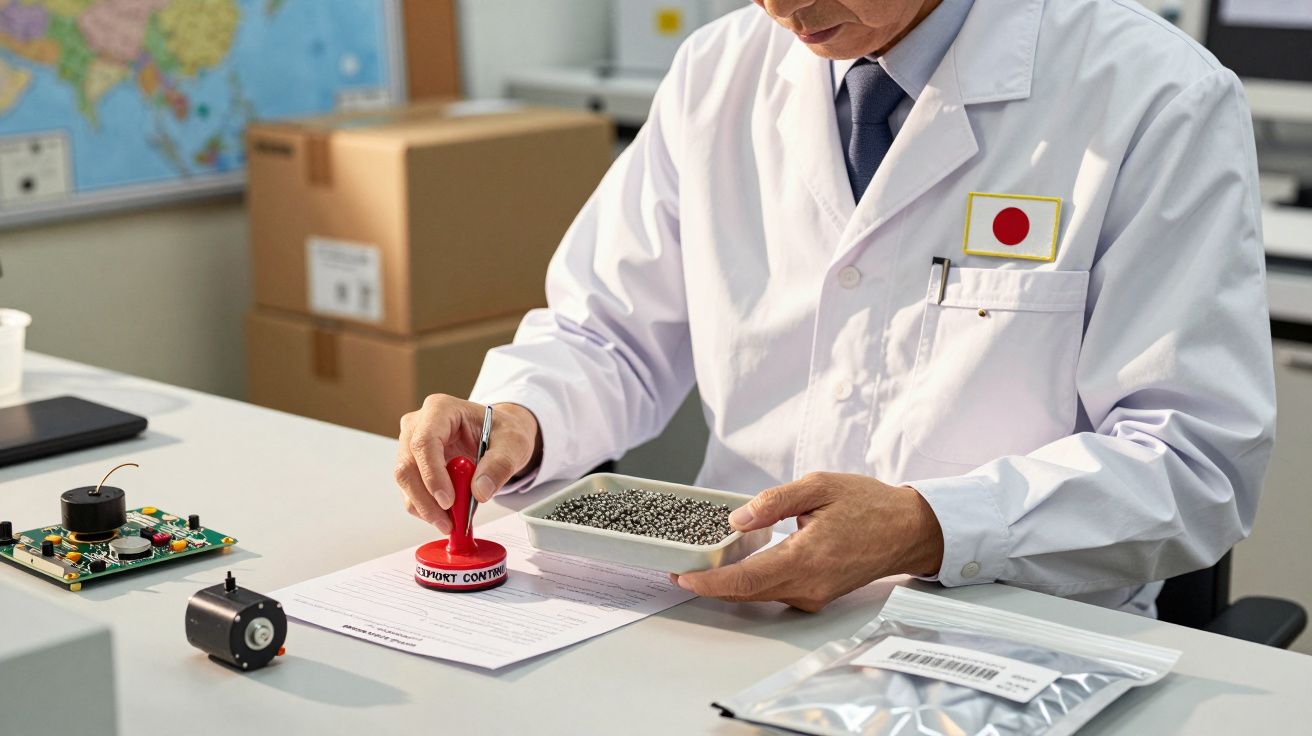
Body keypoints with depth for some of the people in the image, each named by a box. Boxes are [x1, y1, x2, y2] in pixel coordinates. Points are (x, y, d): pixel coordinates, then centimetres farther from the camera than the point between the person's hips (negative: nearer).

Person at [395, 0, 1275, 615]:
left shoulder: (1162, 102, -8)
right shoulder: (717, 74, 6)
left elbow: (1200, 461, -10)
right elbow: (611, 336, 14)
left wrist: (925, 530, -24)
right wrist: (518, 419, -9)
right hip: (735, 615, 5)